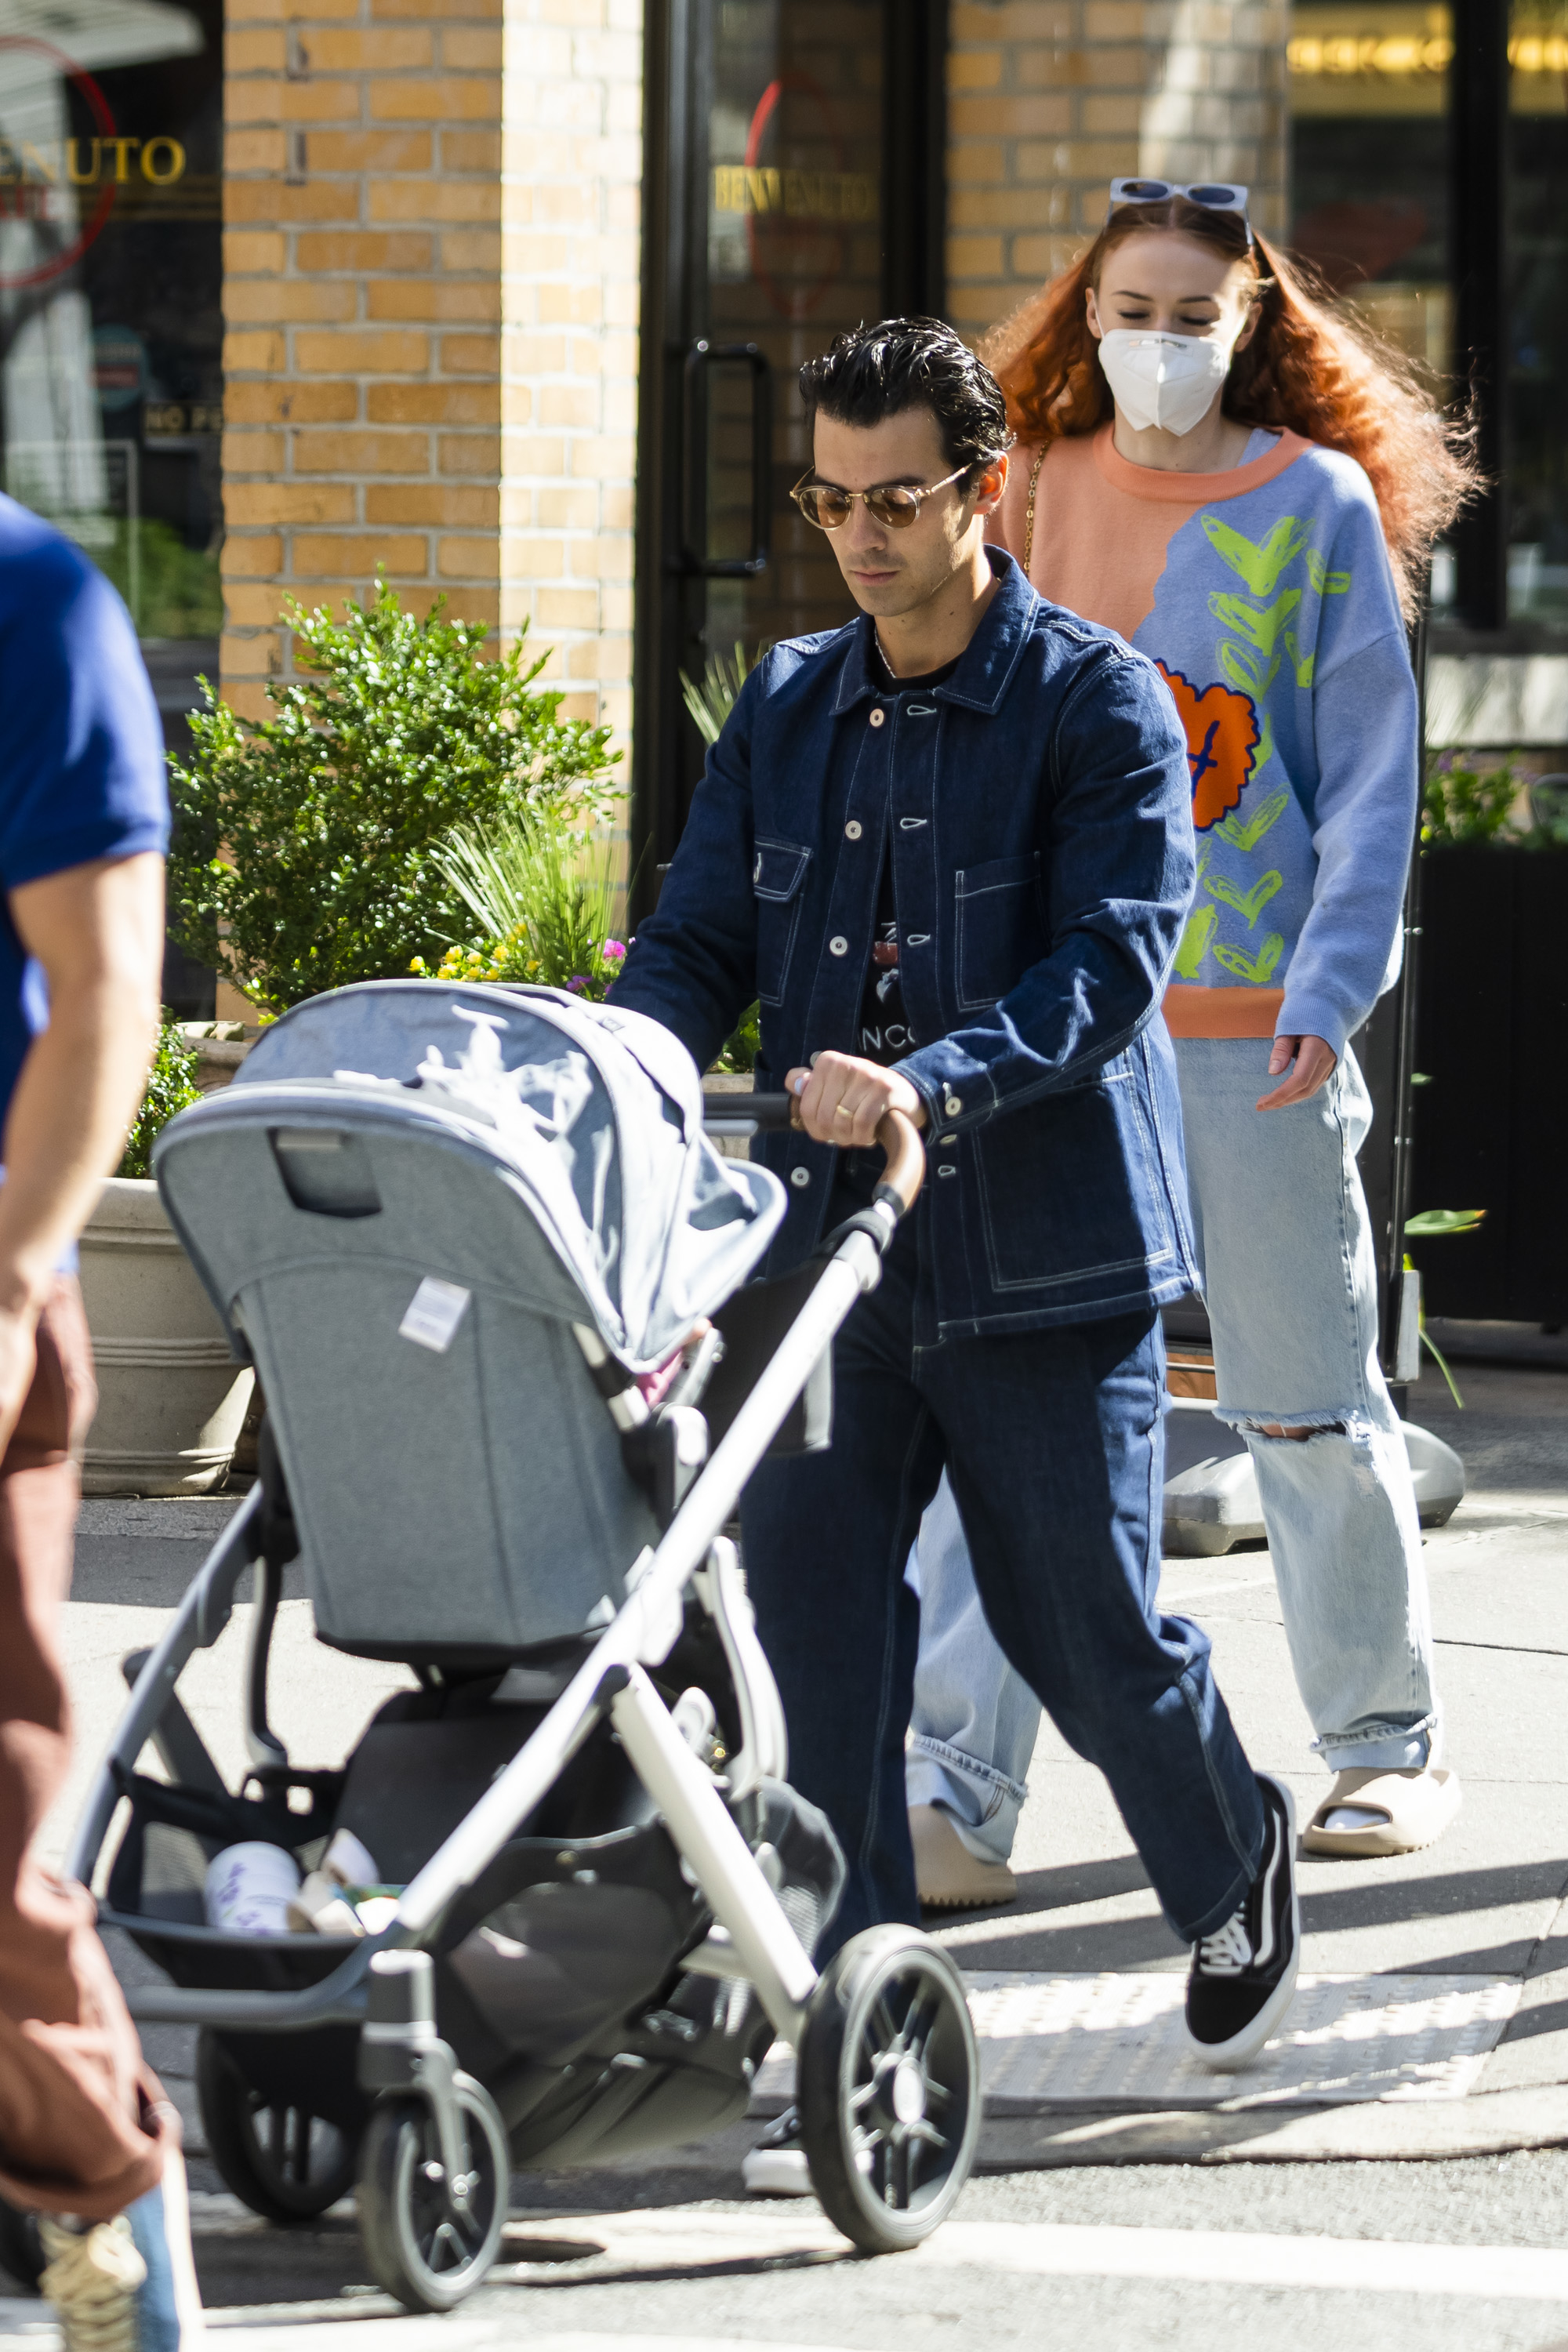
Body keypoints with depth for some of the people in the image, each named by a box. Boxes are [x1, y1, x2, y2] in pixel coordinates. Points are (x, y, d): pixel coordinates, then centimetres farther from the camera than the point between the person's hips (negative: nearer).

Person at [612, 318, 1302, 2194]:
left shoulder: (1099, 704, -6)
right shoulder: (788, 709, 11)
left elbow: (1110, 960, -16)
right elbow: (700, 942, 8)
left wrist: (927, 1084, -32)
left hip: (1045, 1258, -4)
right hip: (833, 1247, 4)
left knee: (1083, 1621, 4)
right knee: (810, 1612, -4)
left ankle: (1231, 1871, 32)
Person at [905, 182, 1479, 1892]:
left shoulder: (1318, 504, -1)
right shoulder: (1046, 492, 9)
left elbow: (1370, 770, -2)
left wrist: (1332, 985, -13)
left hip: (1251, 1027, -3)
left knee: (1304, 1401, 6)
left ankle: (1385, 1743, 22)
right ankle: (951, 1777, -11)